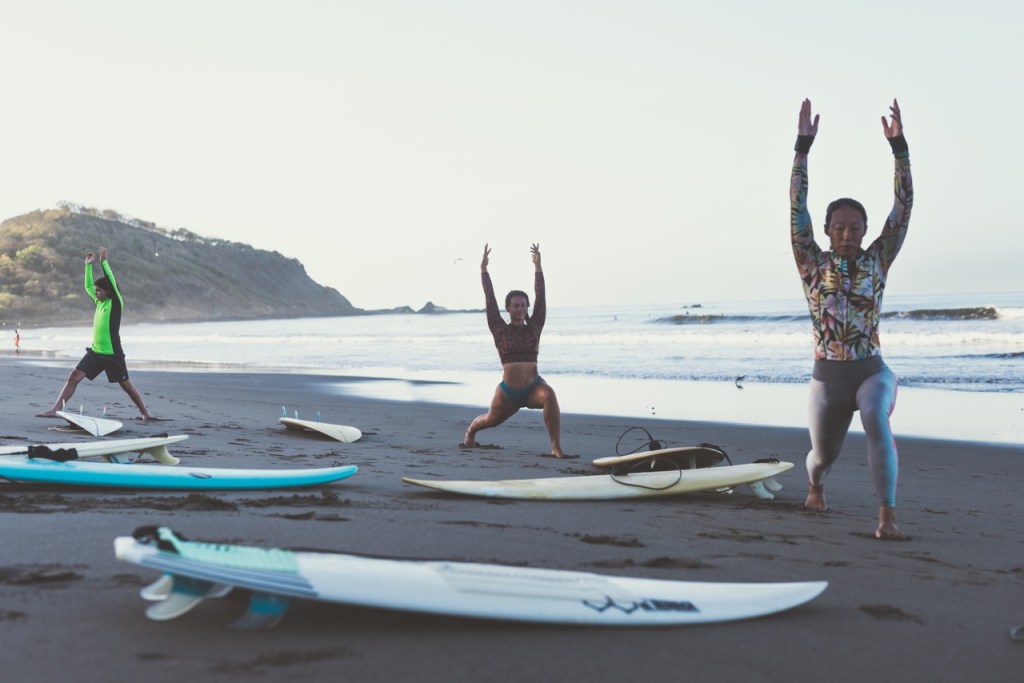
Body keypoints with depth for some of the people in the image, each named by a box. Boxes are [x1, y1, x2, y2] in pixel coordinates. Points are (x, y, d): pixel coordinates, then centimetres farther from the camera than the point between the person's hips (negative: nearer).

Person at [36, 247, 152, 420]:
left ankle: (145, 413, 13)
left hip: (113, 354, -6)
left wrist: (104, 261, -18)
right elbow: (88, 286, 23)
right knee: (74, 377, -3)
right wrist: (88, 265, 18)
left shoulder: (116, 303, -7)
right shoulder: (99, 302, 12)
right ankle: (56, 409, -2)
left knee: (126, 384, 1)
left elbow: (112, 282, -19)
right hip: (95, 352, 7)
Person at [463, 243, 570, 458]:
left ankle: (556, 448, -30)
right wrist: (483, 269, -6)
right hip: (508, 391, 0)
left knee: (549, 396, -34)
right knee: (491, 419, 21)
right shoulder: (500, 330, -2)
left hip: (533, 387, 0)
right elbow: (490, 300, -5)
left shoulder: (534, 327, 2)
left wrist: (538, 266, -6)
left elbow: (540, 297, -2)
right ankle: (470, 431, 60)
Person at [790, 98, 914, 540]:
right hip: (827, 375, 1)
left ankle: (887, 515, -28)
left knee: (876, 423, -32)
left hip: (872, 371, -1)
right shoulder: (812, 264, 0)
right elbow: (797, 208, -8)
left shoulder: (877, 260, 2)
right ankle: (815, 485, 52)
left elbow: (903, 208, -5)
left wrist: (898, 145, -13)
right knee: (823, 453, 14)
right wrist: (803, 145, -14)